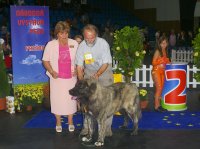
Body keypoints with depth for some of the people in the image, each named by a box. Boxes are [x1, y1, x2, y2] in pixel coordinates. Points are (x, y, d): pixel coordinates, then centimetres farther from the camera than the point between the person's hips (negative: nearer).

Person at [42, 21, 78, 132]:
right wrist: (52, 72, -14)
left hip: (71, 77, 1)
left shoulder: (74, 44, -4)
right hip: (57, 78, -1)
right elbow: (45, 61, 0)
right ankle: (58, 122, 24)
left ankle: (70, 122, 24)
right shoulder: (51, 45, -7)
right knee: (57, 99, 7)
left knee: (71, 98, 8)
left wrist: (77, 69, -9)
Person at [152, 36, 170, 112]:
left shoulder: (165, 51, 10)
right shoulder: (157, 51, -11)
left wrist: (168, 62, 1)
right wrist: (159, 65, -26)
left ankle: (158, 105, 15)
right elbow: (153, 62, -12)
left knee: (161, 88, 7)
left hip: (162, 71, 7)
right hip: (156, 71, -7)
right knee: (159, 88, -9)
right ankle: (156, 106, -3)